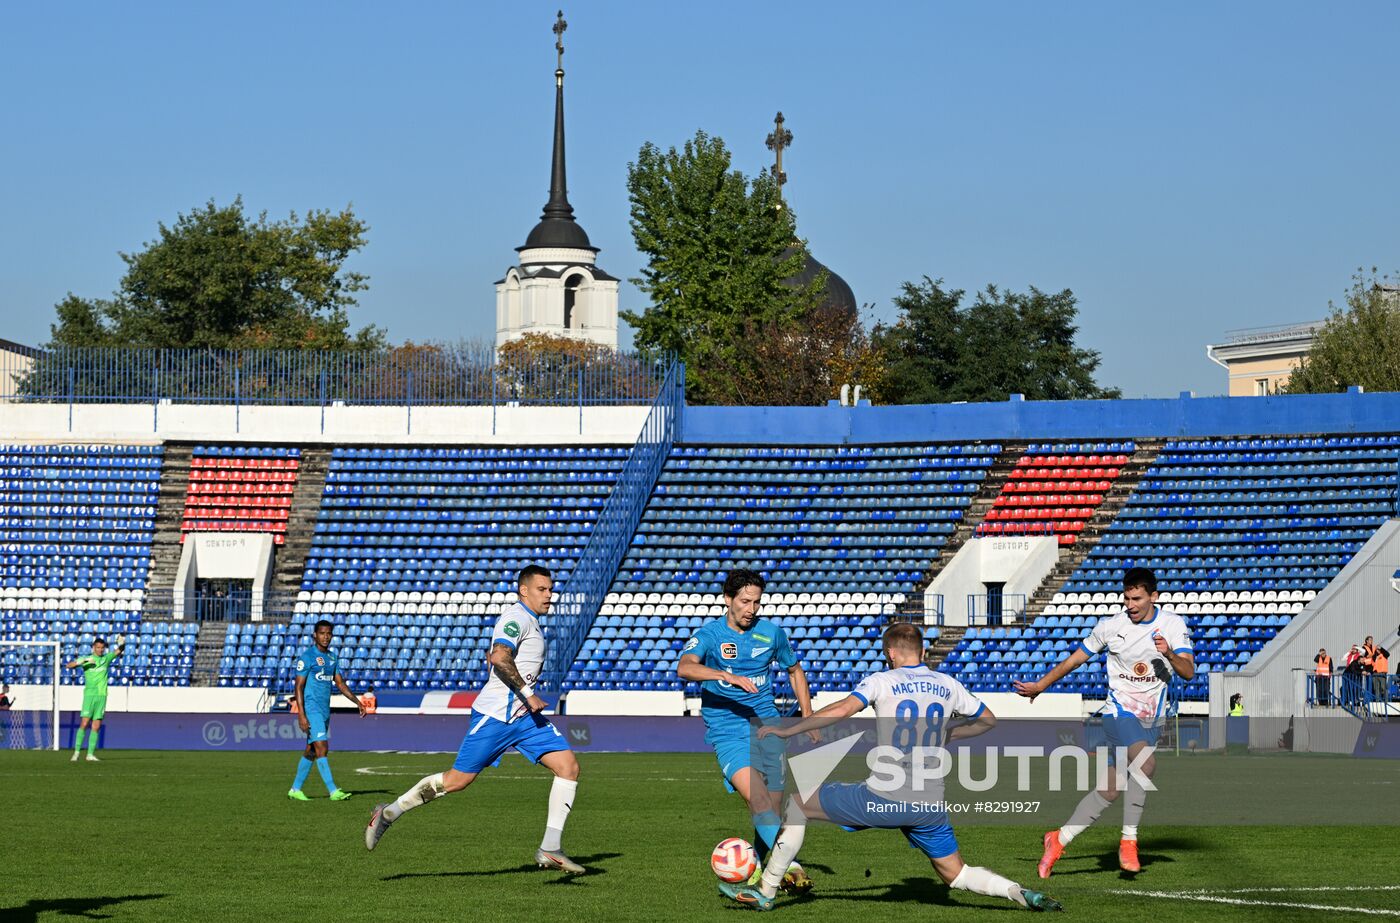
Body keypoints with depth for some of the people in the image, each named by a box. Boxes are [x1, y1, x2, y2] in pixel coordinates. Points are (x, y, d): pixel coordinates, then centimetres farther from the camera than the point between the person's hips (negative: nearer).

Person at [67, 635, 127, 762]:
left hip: (102, 696, 3)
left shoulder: (106, 658, 12)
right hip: (89, 695, -3)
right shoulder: (86, 659, 4)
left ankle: (90, 754, 3)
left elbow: (119, 651, 5)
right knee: (84, 724, -11)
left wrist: (122, 643, -18)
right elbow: (68, 665, -5)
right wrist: (83, 661, -20)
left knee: (96, 726, 1)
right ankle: (76, 752, -8)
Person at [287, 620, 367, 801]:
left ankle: (295, 789, 19)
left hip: (325, 711, 8)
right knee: (322, 748, -13)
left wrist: (357, 702, 6)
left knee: (311, 751, 11)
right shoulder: (307, 657, -9)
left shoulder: (332, 658, 14)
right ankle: (333, 791, -18)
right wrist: (301, 715, -18)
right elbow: (299, 686, -12)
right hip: (311, 710, -8)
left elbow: (340, 683, 17)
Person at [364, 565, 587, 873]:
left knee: (569, 765, -6)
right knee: (458, 779, -6)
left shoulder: (529, 621, 20)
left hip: (523, 716, 9)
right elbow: (499, 657, -28)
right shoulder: (517, 617, -11)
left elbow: (491, 657, 32)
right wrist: (527, 692, -26)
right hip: (495, 716, -9)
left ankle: (550, 849, -9)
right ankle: (389, 812, 12)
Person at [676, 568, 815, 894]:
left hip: (768, 728, 4)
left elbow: (794, 671, 25)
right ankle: (791, 867, -28)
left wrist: (808, 718, 17)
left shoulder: (771, 632, 8)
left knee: (775, 807, -1)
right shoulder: (710, 634, -4)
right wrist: (727, 675, -37)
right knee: (758, 799, -23)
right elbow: (684, 668, -24)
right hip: (727, 732, -4)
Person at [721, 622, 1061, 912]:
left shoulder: (881, 681, -2)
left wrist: (785, 730, -11)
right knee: (956, 875, 19)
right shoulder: (948, 685, 11)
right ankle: (1020, 893, -7)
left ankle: (765, 892, 14)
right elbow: (987, 720, 25)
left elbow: (843, 709, -17)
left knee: (798, 803, 13)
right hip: (929, 807, 4)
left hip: (882, 797, -4)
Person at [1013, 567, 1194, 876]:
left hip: (1152, 720, 3)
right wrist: (1039, 686, 15)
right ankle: (1128, 841, -22)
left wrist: (1169, 654, -28)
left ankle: (1059, 840, 16)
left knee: (1109, 791, 2)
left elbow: (1188, 672, -8)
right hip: (1120, 712, -3)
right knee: (1146, 762, -31)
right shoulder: (1111, 626, -3)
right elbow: (1075, 659, 10)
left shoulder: (1172, 624, 0)